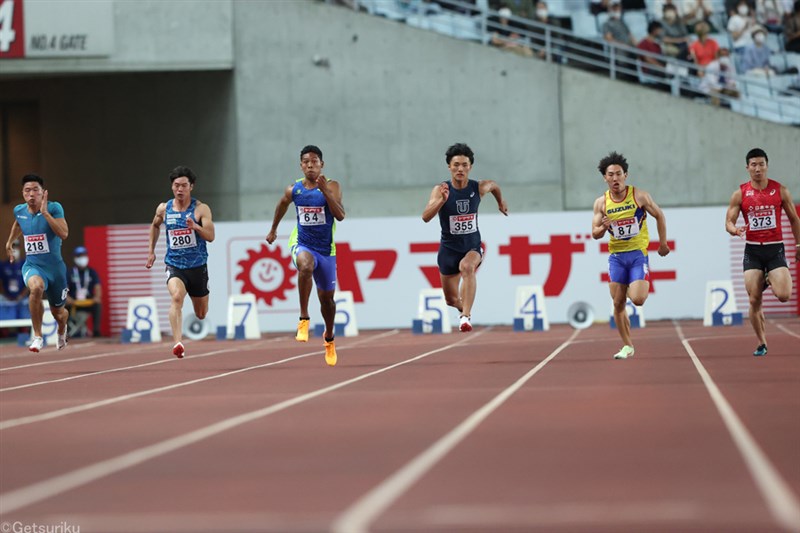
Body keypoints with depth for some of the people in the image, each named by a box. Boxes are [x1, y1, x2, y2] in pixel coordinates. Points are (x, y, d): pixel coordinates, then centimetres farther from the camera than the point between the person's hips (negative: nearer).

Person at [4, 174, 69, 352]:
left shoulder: (54, 208, -15)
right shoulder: (19, 211, -1)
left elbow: (64, 234, -29)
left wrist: (45, 212, -31)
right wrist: (10, 242, 28)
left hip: (55, 266, -1)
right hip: (32, 266, 1)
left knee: (58, 313, 15)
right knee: (36, 287, -37)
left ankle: (61, 331, 56)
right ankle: (37, 336, -23)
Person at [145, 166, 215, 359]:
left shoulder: (201, 209, -7)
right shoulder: (164, 209, 1)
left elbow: (211, 236, -15)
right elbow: (155, 226, 22)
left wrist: (195, 227, -32)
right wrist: (151, 252, 22)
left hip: (198, 265, 0)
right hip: (174, 265, 0)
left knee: (201, 314, 14)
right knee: (177, 296, -32)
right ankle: (178, 343, -41)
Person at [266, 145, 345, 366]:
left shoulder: (332, 186, -9)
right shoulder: (294, 189, -3)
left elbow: (341, 216, -21)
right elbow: (282, 205, 19)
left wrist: (325, 191, -29)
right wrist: (273, 230, 30)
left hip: (326, 249, 1)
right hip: (302, 244, -1)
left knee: (327, 297, 13)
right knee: (305, 265, -38)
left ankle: (329, 337, 40)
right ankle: (304, 319, -31)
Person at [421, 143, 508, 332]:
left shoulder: (479, 188, -9)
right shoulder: (440, 189, -17)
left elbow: (494, 186, 16)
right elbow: (425, 217, -32)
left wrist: (500, 201, 30)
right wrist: (442, 200, -47)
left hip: (473, 246, 0)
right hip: (449, 248, 0)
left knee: (467, 267, -37)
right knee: (451, 299, 12)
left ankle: (466, 316, -43)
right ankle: (464, 308, 50)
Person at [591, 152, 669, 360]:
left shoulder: (639, 196, -8)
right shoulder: (601, 203, -1)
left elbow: (659, 216, 4)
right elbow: (595, 234, 2)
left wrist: (663, 243, 6)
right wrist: (603, 228, -20)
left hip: (638, 253, -3)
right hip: (616, 255, 3)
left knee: (637, 299, -17)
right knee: (618, 304, 1)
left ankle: (639, 286, 21)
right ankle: (627, 346, 12)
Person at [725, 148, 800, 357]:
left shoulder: (780, 190, 2)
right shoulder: (740, 194, 1)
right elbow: (728, 222, 1)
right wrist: (734, 229, -23)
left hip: (775, 249, 0)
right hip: (752, 250, 0)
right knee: (754, 300, -3)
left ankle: (770, 280, 18)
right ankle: (761, 343, 11)